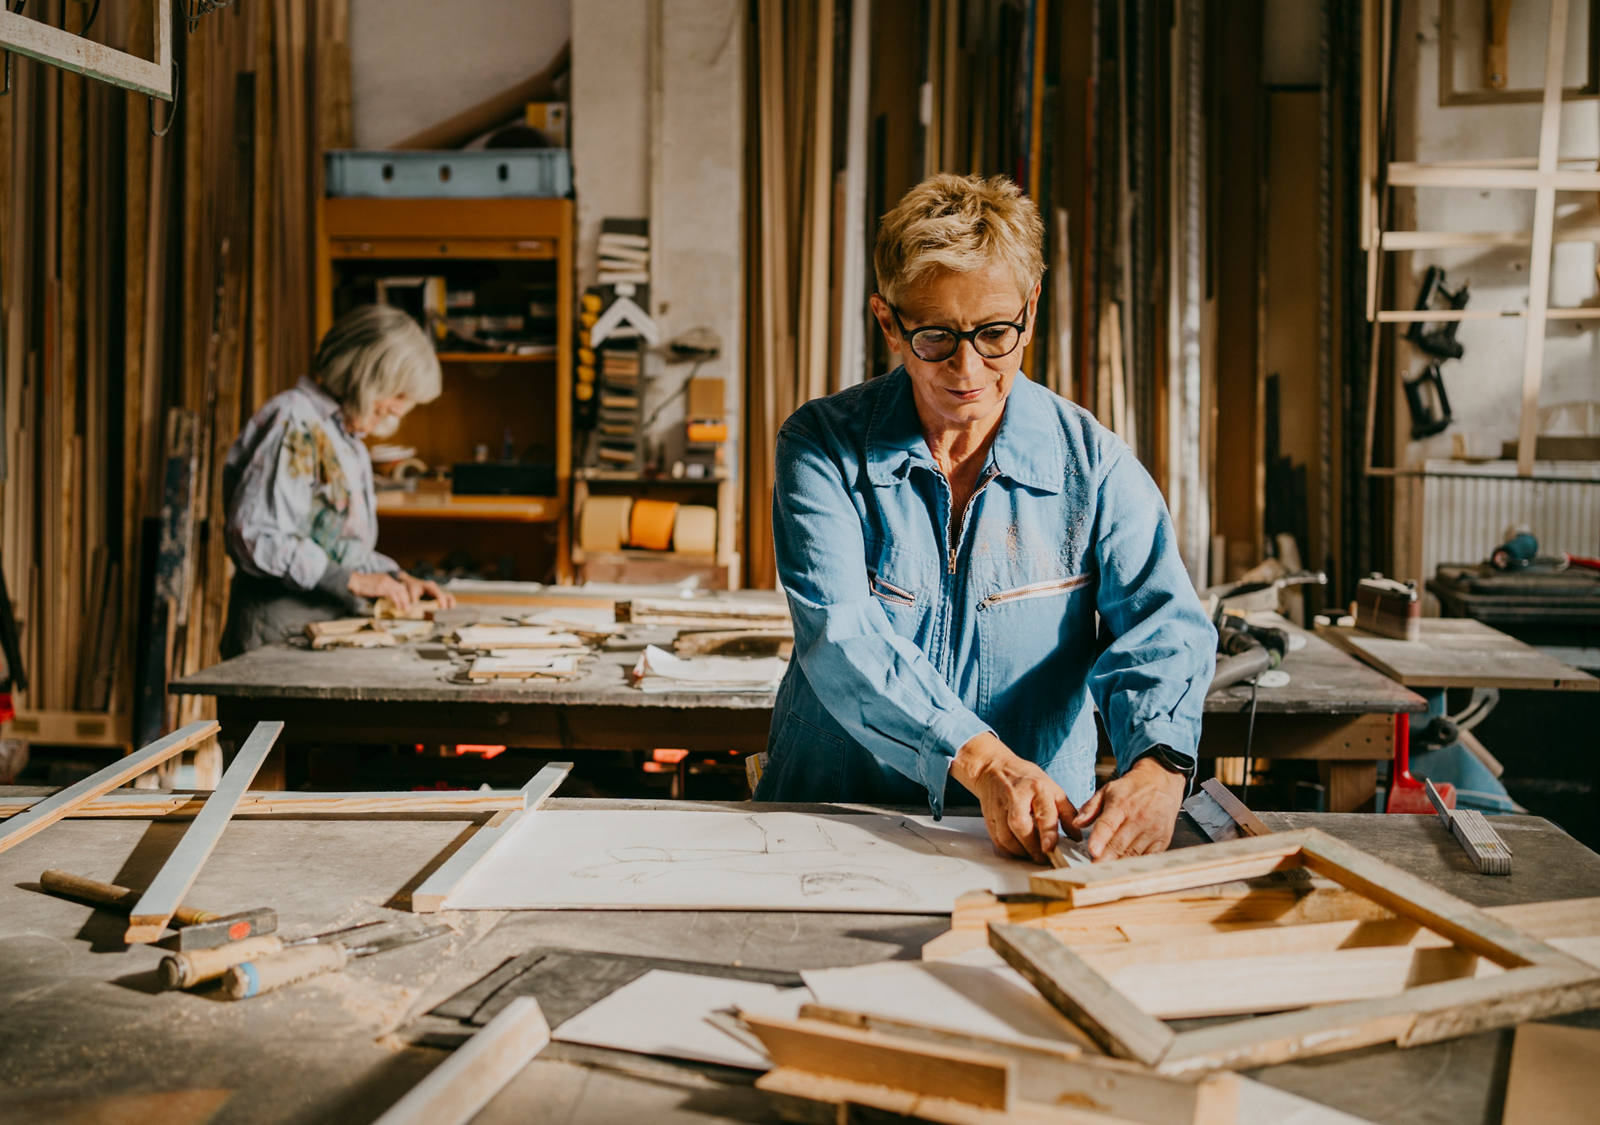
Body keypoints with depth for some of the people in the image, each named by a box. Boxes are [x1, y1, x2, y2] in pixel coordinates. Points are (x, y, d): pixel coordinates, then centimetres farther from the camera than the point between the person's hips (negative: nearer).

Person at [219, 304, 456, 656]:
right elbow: (258, 538, -18)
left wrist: (398, 578, 13)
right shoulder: (293, 423, -8)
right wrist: (354, 580, -17)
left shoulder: (349, 439, 22)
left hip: (335, 623, 9)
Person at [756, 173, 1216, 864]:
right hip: (829, 820, 0)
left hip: (1041, 837, 1)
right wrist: (981, 760, -32)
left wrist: (1158, 764, -35)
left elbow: (1160, 626, -12)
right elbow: (838, 633, -17)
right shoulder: (821, 446, -4)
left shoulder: (1093, 464, 0)